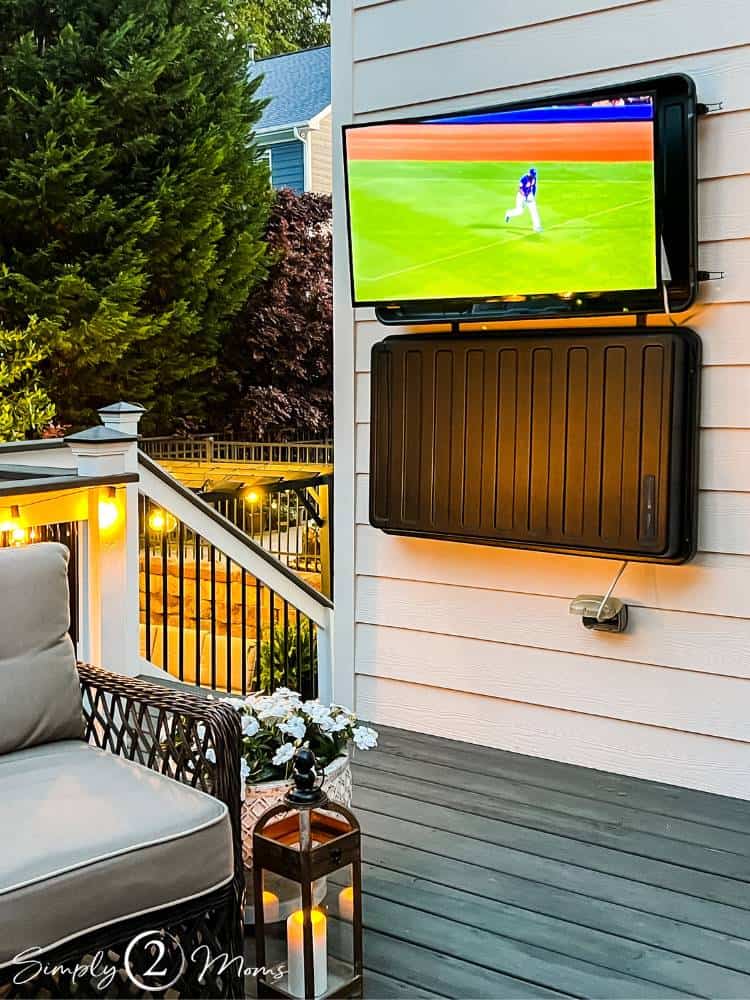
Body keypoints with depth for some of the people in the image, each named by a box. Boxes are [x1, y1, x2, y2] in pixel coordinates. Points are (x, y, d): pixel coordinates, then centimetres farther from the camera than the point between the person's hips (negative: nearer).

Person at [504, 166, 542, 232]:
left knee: (534, 210, -4)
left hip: (530, 196, 6)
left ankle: (537, 226, -1)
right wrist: (525, 197, -30)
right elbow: (520, 188, -23)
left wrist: (534, 196, 13)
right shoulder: (524, 178, -25)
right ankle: (509, 214, 26)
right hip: (522, 195, -6)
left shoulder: (534, 178, -3)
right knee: (519, 211, -6)